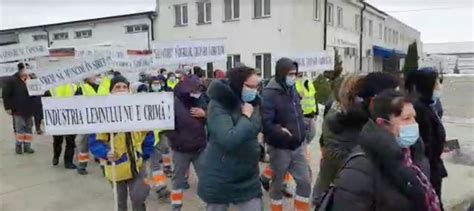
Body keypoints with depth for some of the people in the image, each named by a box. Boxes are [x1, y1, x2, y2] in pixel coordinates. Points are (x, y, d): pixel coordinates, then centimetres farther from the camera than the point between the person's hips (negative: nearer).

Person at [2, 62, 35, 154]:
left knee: (29, 128, 9)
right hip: (18, 110, -4)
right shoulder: (12, 80, -7)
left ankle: (27, 146, 17)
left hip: (29, 109, 5)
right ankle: (18, 145, 13)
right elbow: (5, 94, -6)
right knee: (19, 128, 0)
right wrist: (8, 107, -9)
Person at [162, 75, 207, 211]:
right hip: (181, 150, -3)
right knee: (178, 179, 13)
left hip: (200, 148, 4)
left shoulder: (201, 100, 0)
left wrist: (204, 114, -12)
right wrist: (177, 140, -15)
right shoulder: (174, 103, -15)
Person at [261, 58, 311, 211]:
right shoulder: (268, 94, -18)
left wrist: (302, 136, 13)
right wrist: (281, 133, -25)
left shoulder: (292, 90, 7)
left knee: (305, 182, 10)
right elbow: (265, 123, -27)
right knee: (277, 185, 12)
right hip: (280, 148, -6)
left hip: (298, 147, 6)